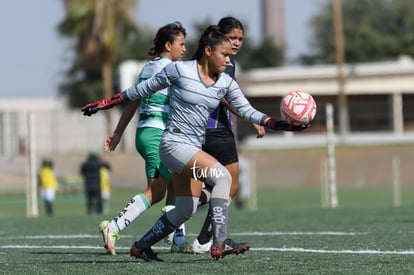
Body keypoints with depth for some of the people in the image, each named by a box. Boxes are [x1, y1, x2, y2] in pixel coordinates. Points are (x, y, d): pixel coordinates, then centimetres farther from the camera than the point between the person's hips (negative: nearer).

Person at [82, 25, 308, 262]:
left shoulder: (226, 83, 5)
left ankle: (141, 246, 27)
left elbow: (247, 110, 4)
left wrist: (279, 125, -9)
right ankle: (220, 243, -30)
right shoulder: (179, 70, -10)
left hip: (194, 149, 8)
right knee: (222, 175, -26)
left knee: (185, 211, 10)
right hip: (174, 143, -8)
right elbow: (143, 89, 0)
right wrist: (107, 103, 4)